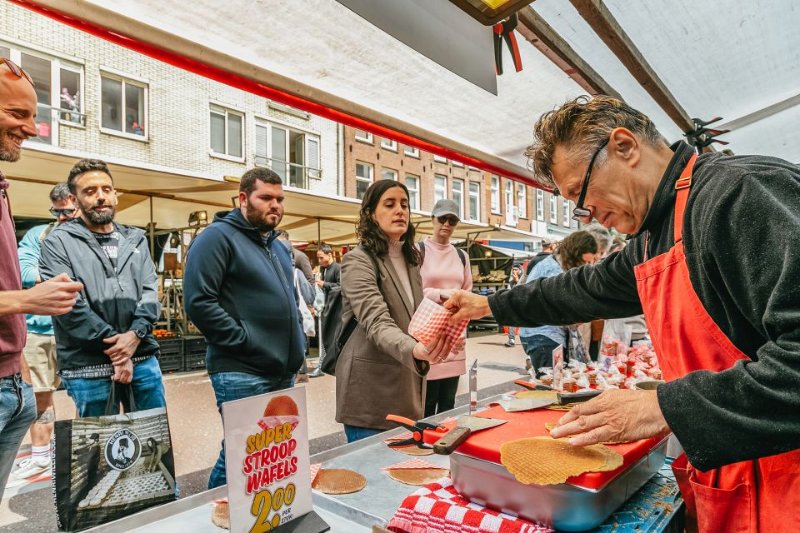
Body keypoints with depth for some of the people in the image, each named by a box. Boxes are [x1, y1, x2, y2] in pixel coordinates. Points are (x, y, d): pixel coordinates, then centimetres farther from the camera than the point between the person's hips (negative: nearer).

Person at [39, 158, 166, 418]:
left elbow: (150, 291, 6)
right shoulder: (58, 243, -1)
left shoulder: (136, 239, 13)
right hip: (88, 367, -4)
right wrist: (115, 346, -13)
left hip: (143, 359, 4)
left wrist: (135, 334, -11)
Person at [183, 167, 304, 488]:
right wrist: (243, 340, -18)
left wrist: (297, 341, 14)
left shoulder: (277, 246, 18)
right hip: (242, 375, -8)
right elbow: (198, 301, -17)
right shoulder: (219, 236, -7)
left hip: (283, 373, 8)